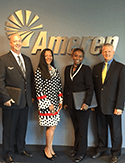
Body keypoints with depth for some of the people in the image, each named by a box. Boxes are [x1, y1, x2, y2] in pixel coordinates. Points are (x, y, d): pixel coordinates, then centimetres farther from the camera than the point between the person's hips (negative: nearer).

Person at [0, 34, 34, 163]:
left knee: (22, 127, 17)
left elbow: (31, 79, 16)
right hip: (11, 101, -5)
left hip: (25, 101, 6)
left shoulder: (27, 59, 12)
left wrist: (31, 95, 9)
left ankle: (21, 149, 36)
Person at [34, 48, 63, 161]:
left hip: (55, 103, 6)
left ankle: (50, 148, 24)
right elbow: (38, 89, -11)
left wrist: (60, 101, 8)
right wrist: (48, 104, -12)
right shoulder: (39, 71, -7)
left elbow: (59, 87, 15)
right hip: (46, 103, -6)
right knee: (51, 126, -3)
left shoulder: (55, 70, 12)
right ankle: (48, 149, 17)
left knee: (53, 126, 10)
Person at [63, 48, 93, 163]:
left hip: (82, 104, -4)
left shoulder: (86, 69, -6)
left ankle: (81, 152, 17)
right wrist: (65, 102, 12)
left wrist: (86, 103, -18)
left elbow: (90, 88, -10)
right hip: (71, 104, 5)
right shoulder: (68, 69, 10)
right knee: (76, 128, 15)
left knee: (82, 129, 4)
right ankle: (76, 149, 30)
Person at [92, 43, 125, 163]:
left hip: (113, 106, -4)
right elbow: (94, 87, 10)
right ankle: (101, 149, 36)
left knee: (115, 131, 9)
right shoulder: (97, 68, 9)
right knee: (101, 129, 17)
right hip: (99, 106, 4)